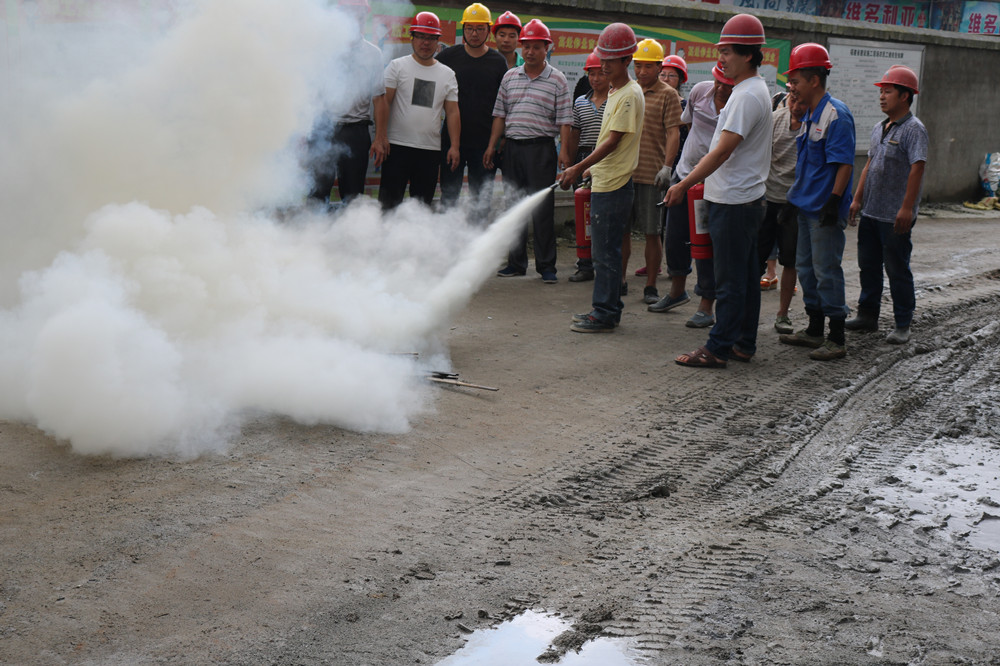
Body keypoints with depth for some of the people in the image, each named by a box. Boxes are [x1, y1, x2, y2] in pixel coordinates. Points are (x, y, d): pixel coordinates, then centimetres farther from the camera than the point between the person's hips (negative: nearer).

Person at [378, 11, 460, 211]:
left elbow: (452, 112, 12)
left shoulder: (448, 74, 13)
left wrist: (454, 146, 3)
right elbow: (383, 102, -1)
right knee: (390, 203, -5)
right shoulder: (397, 66, 4)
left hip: (431, 150, 3)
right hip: (398, 147, -3)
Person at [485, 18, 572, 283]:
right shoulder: (509, 77, 12)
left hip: (541, 148, -4)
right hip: (512, 147, 4)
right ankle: (516, 262, 17)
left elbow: (564, 119, -3)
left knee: (542, 209, -4)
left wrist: (564, 150, -12)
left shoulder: (557, 80, 0)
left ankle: (546, 266, 2)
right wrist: (491, 146, 9)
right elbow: (500, 114, 14)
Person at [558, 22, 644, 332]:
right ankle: (607, 310, 22)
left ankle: (605, 314, 1)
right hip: (604, 182, 10)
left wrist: (579, 167, -23)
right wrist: (594, 168, 22)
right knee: (603, 250, 14)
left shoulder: (630, 95, -15)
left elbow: (613, 141, -20)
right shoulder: (615, 92, 16)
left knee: (606, 252, -5)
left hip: (614, 185, -10)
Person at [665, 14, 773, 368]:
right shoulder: (753, 90, 16)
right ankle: (744, 343, 21)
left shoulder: (747, 95, -17)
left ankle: (718, 348, -1)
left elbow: (722, 152, -23)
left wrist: (684, 185, -22)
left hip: (734, 202, -11)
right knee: (745, 275, 14)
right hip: (743, 197, 11)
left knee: (730, 280, -5)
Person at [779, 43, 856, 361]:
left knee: (826, 270, -5)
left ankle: (837, 339, 2)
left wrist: (834, 200, -24)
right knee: (806, 267, 15)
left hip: (825, 208, -10)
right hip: (807, 204, 10)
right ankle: (815, 330, 27)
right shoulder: (809, 115, 14)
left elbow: (844, 163, -20)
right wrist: (793, 197, 21)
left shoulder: (836, 114, -15)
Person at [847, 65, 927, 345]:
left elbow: (917, 168, -18)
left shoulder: (914, 129, -11)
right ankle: (868, 315, 26)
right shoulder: (879, 129, 14)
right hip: (871, 212, 8)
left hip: (896, 216, -8)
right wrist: (857, 199, 17)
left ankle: (902, 325, 9)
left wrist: (907, 208, -23)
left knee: (897, 269, 0)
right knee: (868, 265, 14)